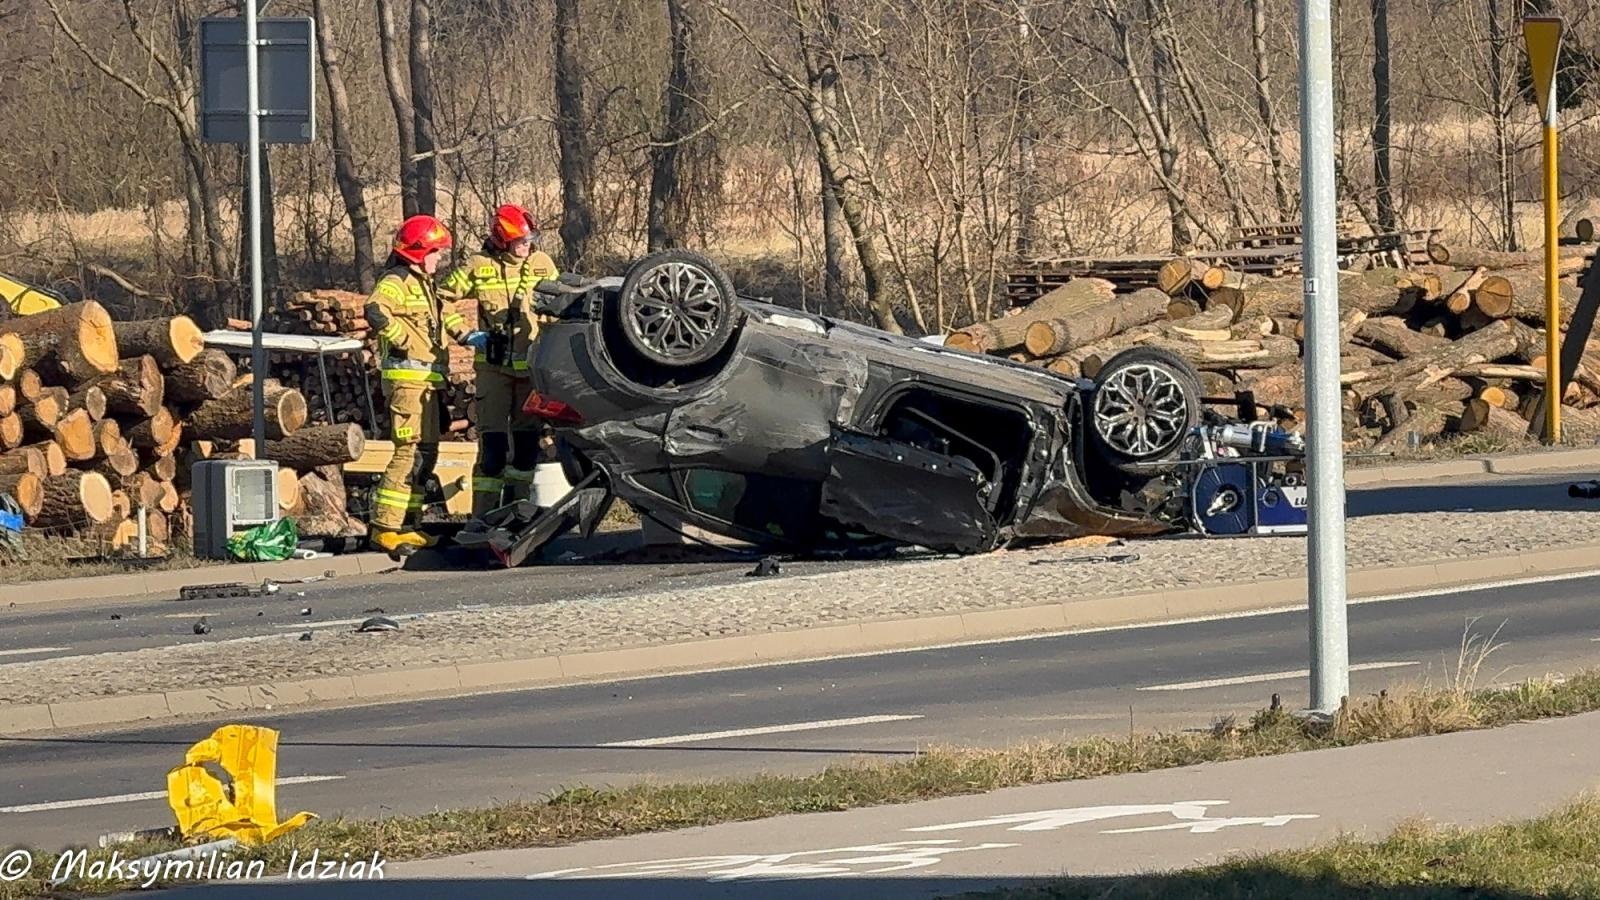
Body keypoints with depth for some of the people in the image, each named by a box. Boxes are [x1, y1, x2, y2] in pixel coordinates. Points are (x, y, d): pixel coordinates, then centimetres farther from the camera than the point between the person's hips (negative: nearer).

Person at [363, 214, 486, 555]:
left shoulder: (423, 284, 21)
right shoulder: (397, 281, -10)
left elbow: (445, 314, 34)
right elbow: (376, 310, -28)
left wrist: (468, 336, 17)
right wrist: (401, 339, -21)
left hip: (427, 382, 11)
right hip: (407, 377, -11)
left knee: (426, 452, 14)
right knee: (411, 451, -15)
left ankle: (408, 524, 19)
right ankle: (385, 527, -17)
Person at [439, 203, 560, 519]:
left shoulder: (542, 265, 5)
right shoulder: (480, 266, -4)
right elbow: (445, 295, 5)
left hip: (533, 363, 4)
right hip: (494, 364, -4)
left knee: (528, 439, 10)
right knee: (493, 441, -8)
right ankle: (484, 515, -8)